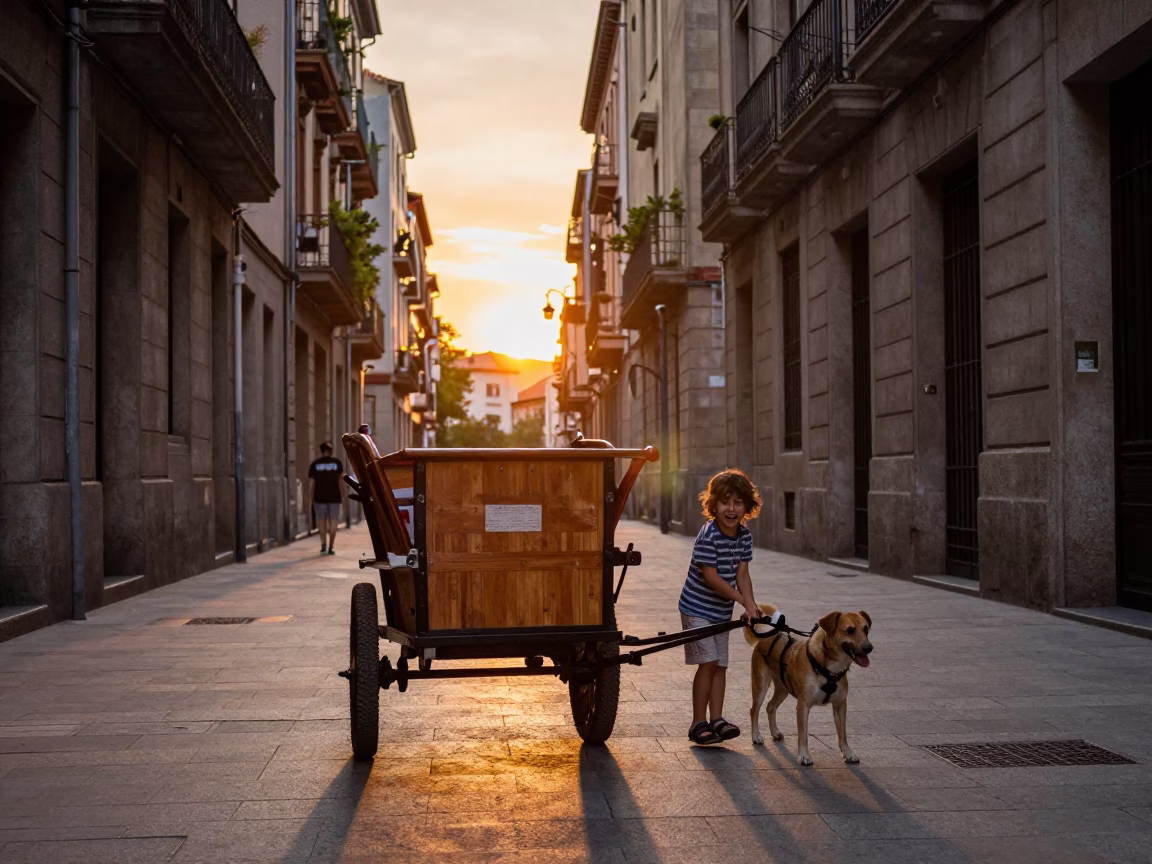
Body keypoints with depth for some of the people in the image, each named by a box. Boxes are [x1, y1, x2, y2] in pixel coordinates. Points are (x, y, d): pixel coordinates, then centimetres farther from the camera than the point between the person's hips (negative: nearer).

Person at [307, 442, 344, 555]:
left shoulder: (315, 464, 2)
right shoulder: (337, 463, 1)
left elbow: (311, 483, 0)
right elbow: (341, 480, -2)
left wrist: (310, 498, 6)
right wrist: (343, 495, 4)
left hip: (320, 497, 0)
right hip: (334, 497, 0)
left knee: (321, 520, 15)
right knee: (333, 521, 6)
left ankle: (323, 544, 7)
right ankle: (331, 547, 2)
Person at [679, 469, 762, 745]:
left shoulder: (744, 535, -1)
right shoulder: (708, 535, -23)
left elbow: (741, 573, -1)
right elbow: (710, 577, -23)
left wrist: (751, 606, -14)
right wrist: (745, 601, -20)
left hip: (722, 611, 7)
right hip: (697, 609, -7)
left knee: (720, 665, 8)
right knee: (708, 663, -9)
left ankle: (717, 719, 13)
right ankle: (699, 723, -2)